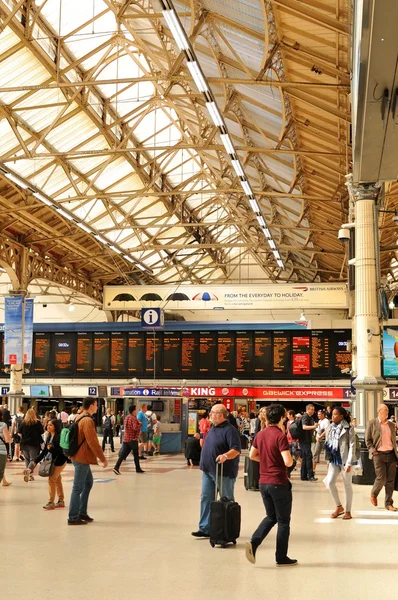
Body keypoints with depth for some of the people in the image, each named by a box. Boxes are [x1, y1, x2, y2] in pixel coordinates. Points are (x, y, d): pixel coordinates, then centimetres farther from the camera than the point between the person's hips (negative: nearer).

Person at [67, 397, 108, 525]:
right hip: (82, 458, -10)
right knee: (78, 488, -4)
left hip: (80, 457, 10)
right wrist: (103, 458, -15)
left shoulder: (79, 418, 11)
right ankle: (73, 518, 1)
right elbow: (93, 442, -22)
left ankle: (82, 513, 24)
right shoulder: (88, 421, -19)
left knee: (88, 483, 19)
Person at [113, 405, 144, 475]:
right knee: (136, 454, 8)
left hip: (125, 439, 7)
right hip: (132, 439, -7)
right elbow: (135, 428, -29)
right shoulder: (133, 418, -15)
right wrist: (140, 424, -12)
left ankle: (116, 467, -8)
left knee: (123, 454, 3)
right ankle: (138, 468, 17)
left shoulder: (126, 418, 13)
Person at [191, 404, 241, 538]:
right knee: (206, 498, 8)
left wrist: (225, 455, -42)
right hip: (208, 471, 9)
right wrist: (204, 466, 21)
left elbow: (236, 450, -24)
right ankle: (205, 528, 13)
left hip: (224, 472, -9)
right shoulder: (213, 428, 12)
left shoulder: (229, 430, -16)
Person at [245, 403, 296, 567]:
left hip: (263, 482, 7)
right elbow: (288, 461, -23)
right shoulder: (280, 436, -16)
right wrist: (291, 460, -1)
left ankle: (253, 542, -1)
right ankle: (281, 557, 14)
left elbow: (252, 455, 15)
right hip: (279, 483, -7)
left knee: (271, 517, 20)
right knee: (283, 521, 8)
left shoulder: (260, 435, 5)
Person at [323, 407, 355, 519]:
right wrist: (328, 460, 11)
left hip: (344, 460, -5)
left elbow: (352, 446, -11)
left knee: (347, 485, 5)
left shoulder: (348, 428, -7)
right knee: (329, 482, -6)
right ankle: (339, 506, 13)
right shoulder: (330, 428, 9)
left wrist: (349, 463, -17)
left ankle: (348, 511, 15)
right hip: (334, 460, 5)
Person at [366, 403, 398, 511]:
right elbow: (367, 440, 1)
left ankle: (388, 503, 10)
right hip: (379, 454, -4)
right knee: (381, 478, -10)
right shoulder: (372, 423, 1)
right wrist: (373, 451, -11)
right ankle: (373, 494, 19)